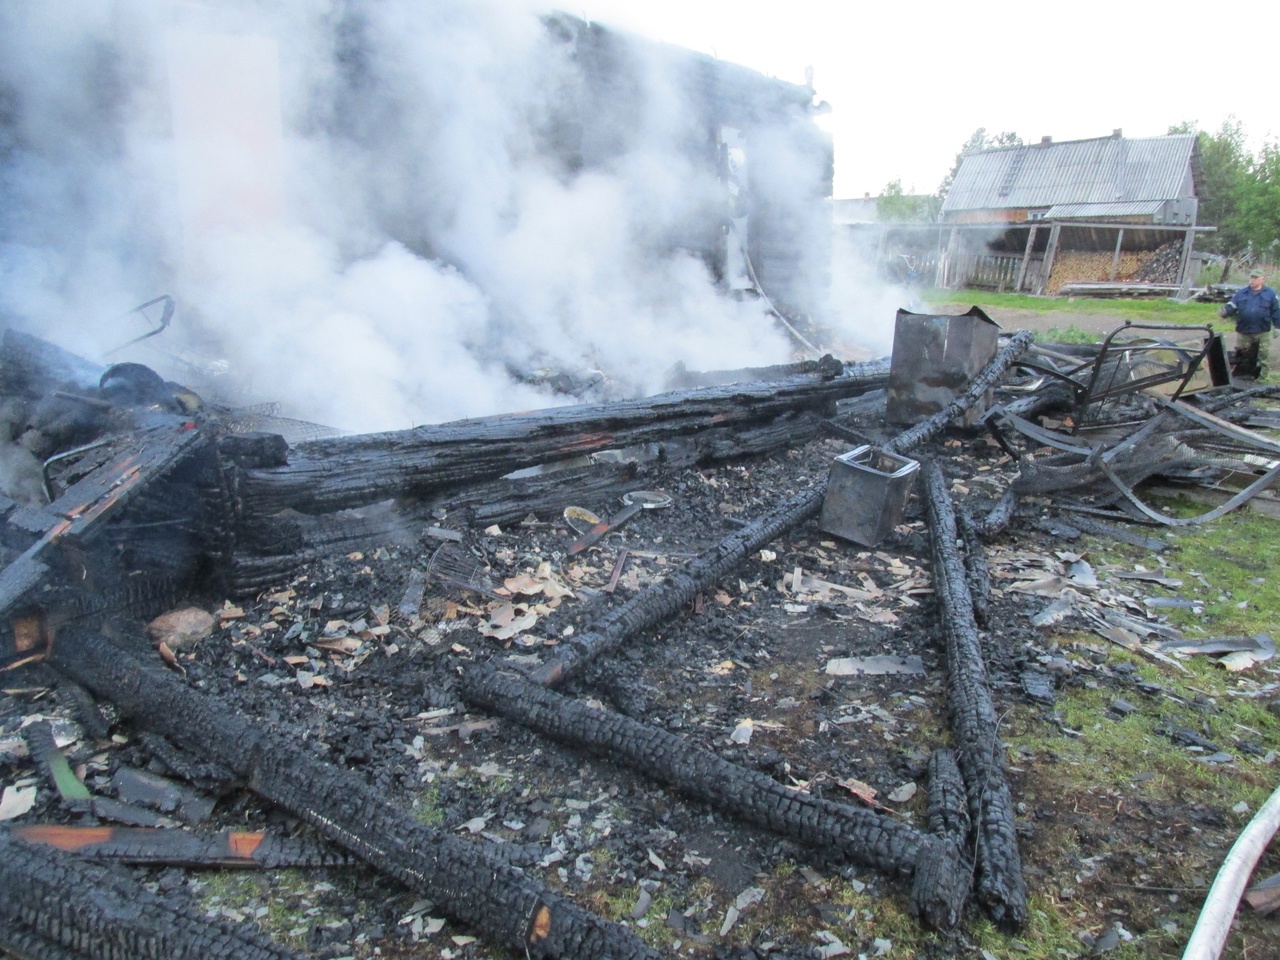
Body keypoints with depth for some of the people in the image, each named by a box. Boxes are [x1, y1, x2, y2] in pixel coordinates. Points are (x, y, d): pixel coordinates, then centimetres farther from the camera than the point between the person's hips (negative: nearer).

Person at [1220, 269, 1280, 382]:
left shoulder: (1270, 293, 2)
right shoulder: (1241, 293, 7)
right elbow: (1232, 306, 1)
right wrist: (1225, 311, -22)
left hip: (1263, 333, -2)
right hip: (1244, 332, 2)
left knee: (1264, 357, 4)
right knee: (1242, 357, 10)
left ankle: (1263, 381, 12)